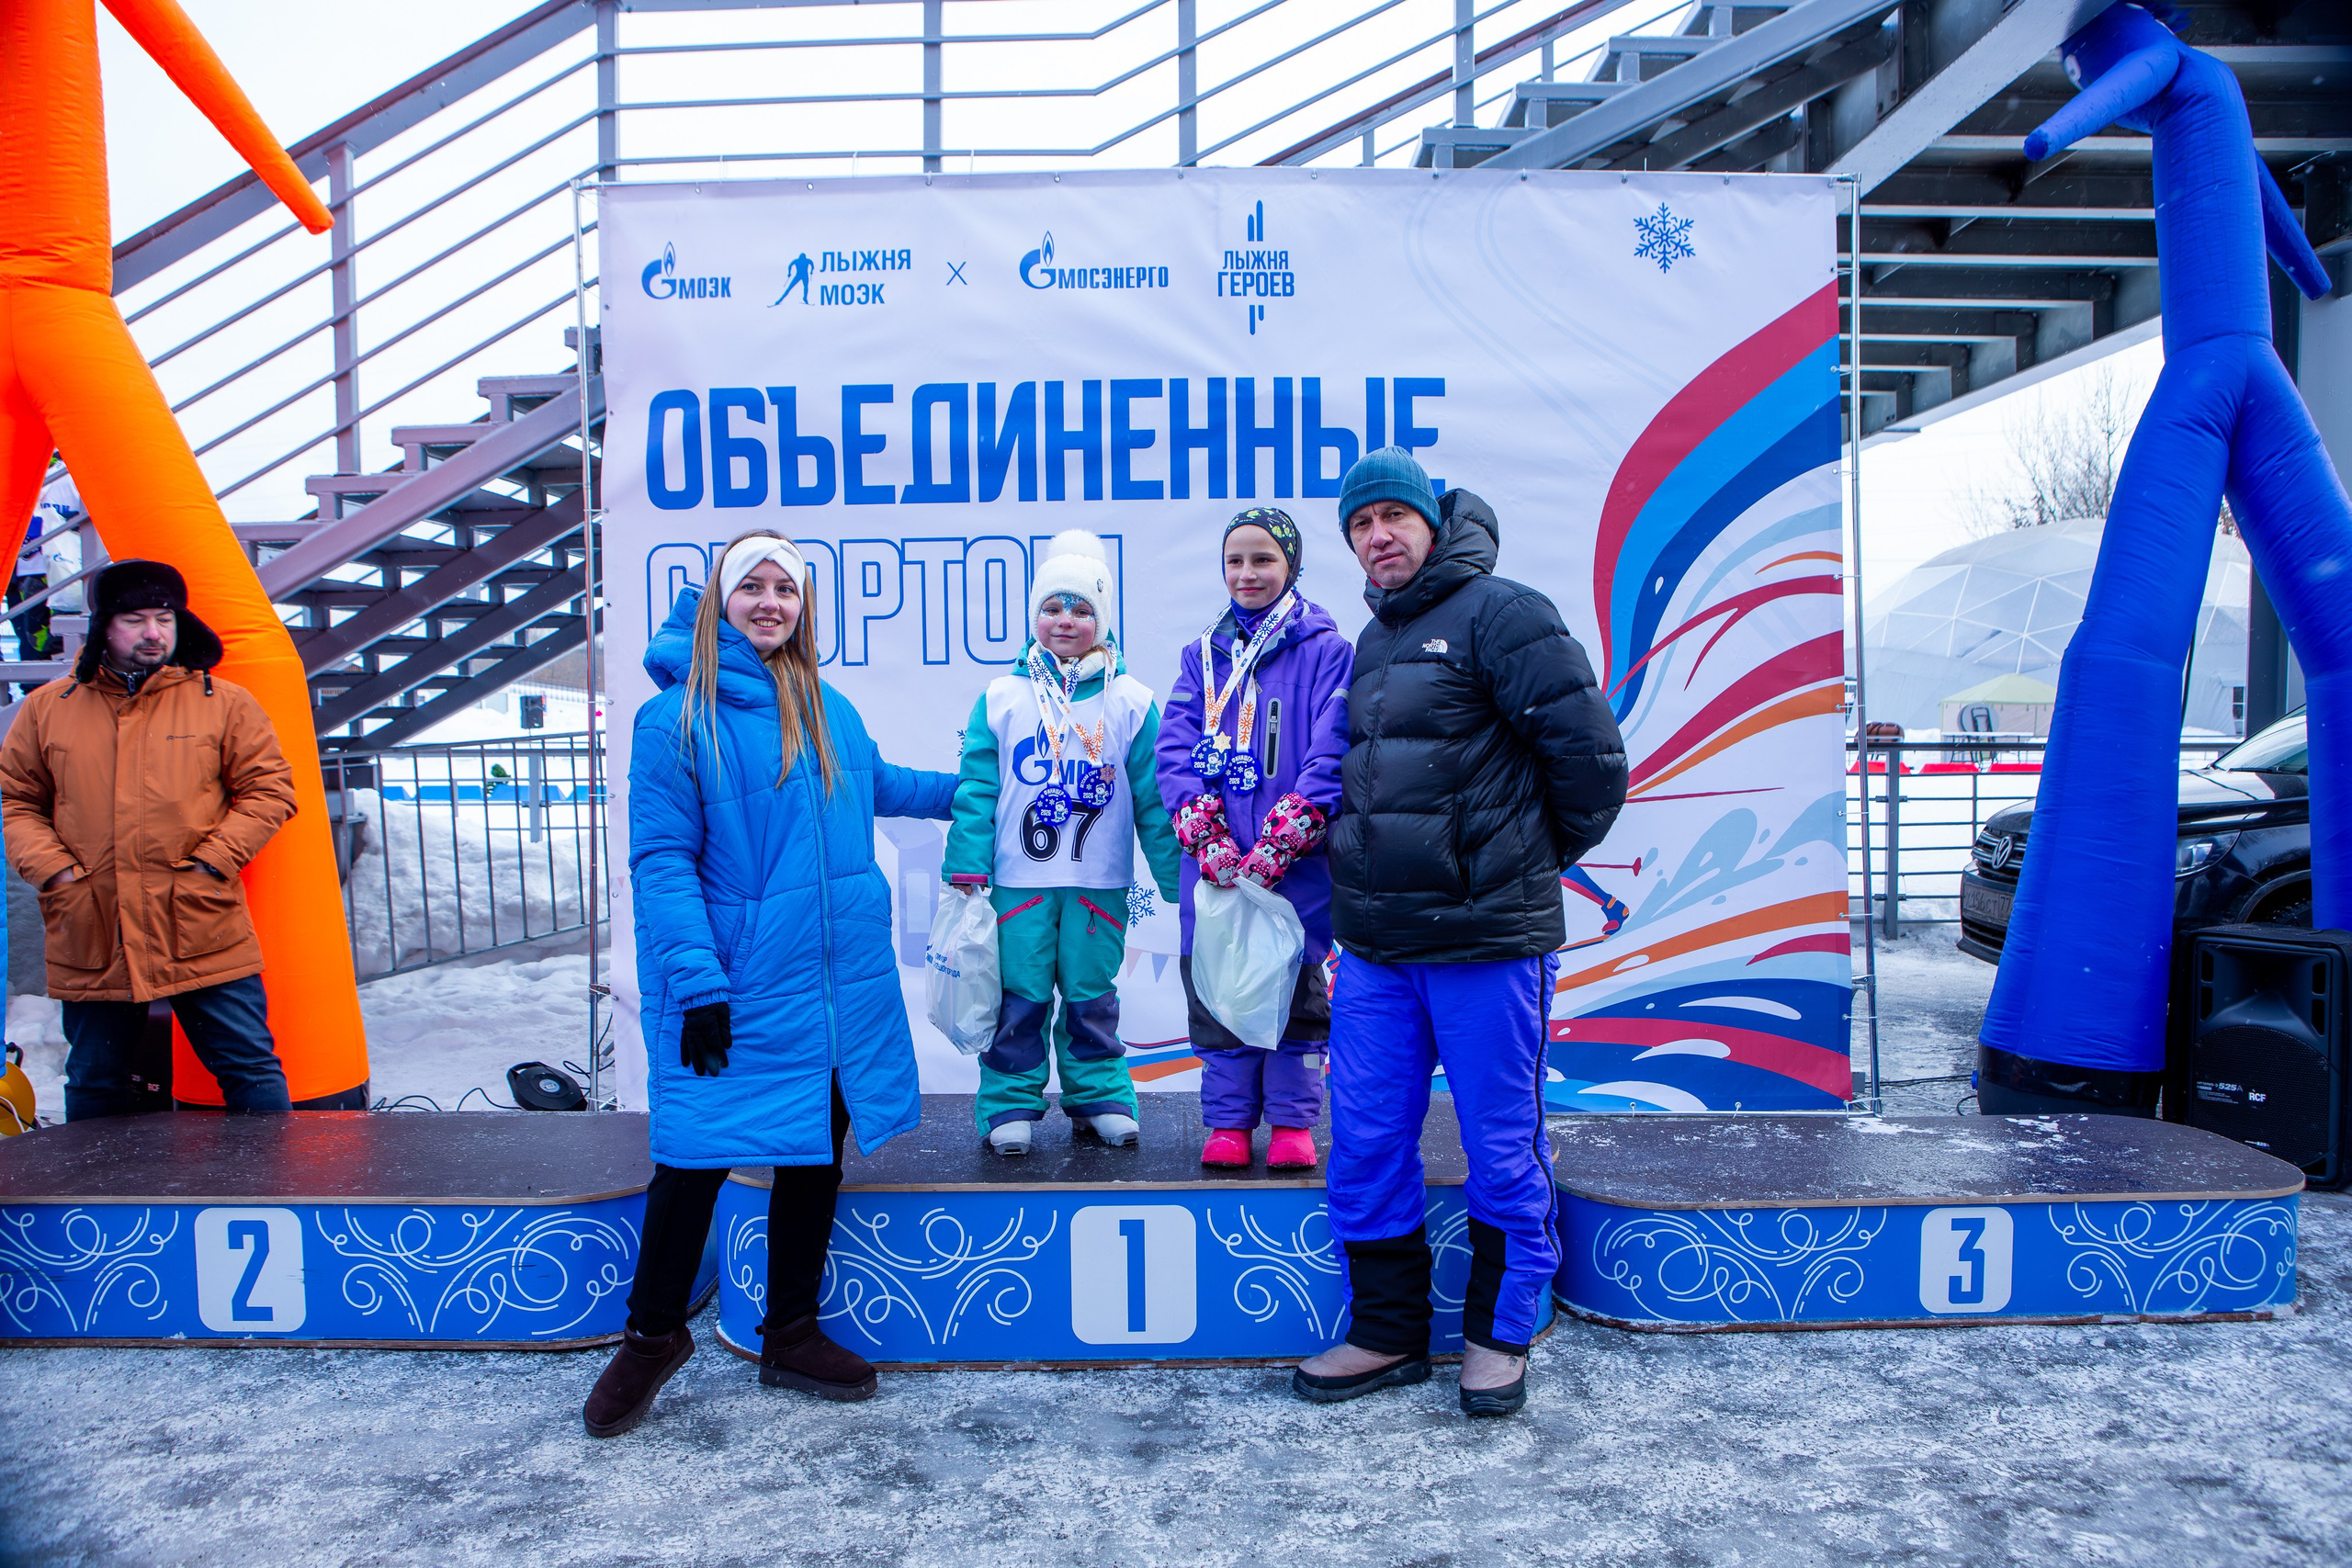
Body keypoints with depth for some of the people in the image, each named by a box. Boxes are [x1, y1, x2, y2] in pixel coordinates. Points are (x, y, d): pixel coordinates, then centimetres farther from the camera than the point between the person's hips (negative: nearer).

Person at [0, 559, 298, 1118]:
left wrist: (214, 860, -9)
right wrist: (52, 868, -3)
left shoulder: (225, 703, 2)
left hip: (205, 938, -2)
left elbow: (270, 789, 1)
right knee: (93, 1087, 16)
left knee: (250, 1068, 0)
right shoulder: (47, 708, 8)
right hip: (89, 940, 3)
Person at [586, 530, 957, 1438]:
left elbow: (877, 785, 30)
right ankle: (653, 1337, 26)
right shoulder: (677, 718, -8)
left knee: (816, 1151, 13)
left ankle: (793, 1337, 30)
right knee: (698, 1154, 1)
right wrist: (698, 986, -19)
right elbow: (660, 861, -12)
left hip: (838, 982, 6)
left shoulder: (828, 709, 10)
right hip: (736, 987, -6)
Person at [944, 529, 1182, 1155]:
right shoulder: (1001, 697, 2)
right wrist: (967, 869, -2)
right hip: (1017, 880, 0)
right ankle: (1011, 1104, 17)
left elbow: (1153, 796, 3)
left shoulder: (1130, 702, 2)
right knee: (1019, 994, 4)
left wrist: (1176, 879, 3)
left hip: (1100, 883, 0)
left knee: (1091, 995, 9)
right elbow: (977, 789, 3)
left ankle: (1101, 1098, 23)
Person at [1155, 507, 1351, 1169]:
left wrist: (1272, 851, -18)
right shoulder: (1202, 654, 12)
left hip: (1296, 860, -3)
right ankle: (1228, 1120, 21)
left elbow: (1331, 756, -9)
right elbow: (1175, 749, 2)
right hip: (1214, 861, 3)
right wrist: (1210, 842, -14)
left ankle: (1292, 1121, 21)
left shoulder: (1324, 649, 0)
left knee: (1295, 986, 5)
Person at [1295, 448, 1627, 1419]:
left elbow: (1589, 749, -11)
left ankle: (1500, 1336, 24)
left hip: (1486, 937, -7)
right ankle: (1389, 1331, 26)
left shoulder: (1500, 613, -8)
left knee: (1502, 1149, 6)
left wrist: (1543, 855, 1)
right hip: (1373, 945, 8)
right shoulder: (1372, 643, 17)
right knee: (1365, 1141, 10)